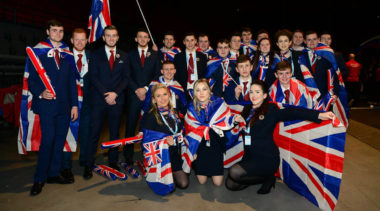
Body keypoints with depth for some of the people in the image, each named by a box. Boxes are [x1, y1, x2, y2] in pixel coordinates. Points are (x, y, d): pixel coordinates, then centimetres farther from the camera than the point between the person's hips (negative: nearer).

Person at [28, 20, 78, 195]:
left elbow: (72, 81, 10)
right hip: (47, 104, -3)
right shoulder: (38, 52, 3)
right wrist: (40, 93, -17)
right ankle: (40, 179, 8)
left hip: (64, 105, 4)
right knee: (47, 140, -7)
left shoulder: (67, 54, 12)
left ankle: (54, 173, 22)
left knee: (60, 140, 8)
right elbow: (31, 80, 1)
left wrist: (74, 104, 5)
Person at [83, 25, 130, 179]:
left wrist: (115, 93, -10)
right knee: (94, 132, -1)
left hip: (117, 99, 2)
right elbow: (93, 77, -3)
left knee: (115, 133, 9)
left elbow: (126, 78, 4)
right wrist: (106, 94, -13)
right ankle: (88, 165, 9)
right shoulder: (95, 54, 5)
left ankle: (113, 162, 20)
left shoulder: (123, 56, 10)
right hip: (99, 99, -2)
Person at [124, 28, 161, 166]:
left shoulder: (155, 55, 10)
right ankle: (128, 154, 14)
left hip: (150, 94, 0)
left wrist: (146, 88, -8)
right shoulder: (130, 55, 10)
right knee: (131, 125, 2)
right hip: (134, 94, 0)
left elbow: (157, 75, 4)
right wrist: (136, 90, -9)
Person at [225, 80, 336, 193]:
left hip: (267, 159, -7)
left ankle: (267, 178, 2)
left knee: (234, 172, -25)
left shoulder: (270, 110, -7)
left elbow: (292, 113, -22)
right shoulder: (247, 110, 10)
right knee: (230, 184, 2)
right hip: (250, 157, 7)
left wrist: (319, 115, -35)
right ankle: (265, 177, 18)